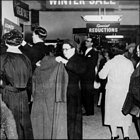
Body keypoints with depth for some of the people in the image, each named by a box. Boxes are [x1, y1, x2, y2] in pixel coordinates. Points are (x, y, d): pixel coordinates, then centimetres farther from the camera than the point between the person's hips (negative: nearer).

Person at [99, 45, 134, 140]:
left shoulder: (110, 62, -8)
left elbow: (102, 75, -4)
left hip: (112, 91, -1)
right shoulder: (129, 62, -5)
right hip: (125, 91, 1)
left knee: (112, 112, 12)